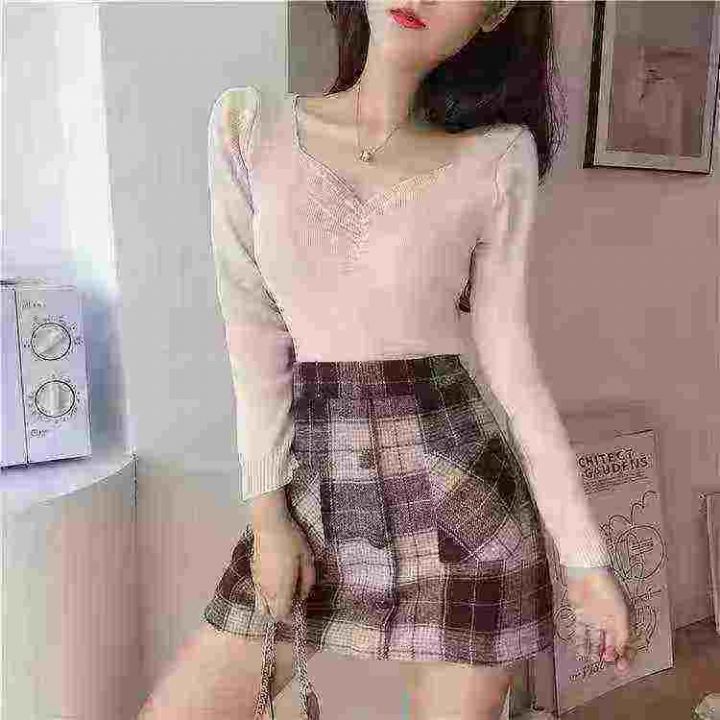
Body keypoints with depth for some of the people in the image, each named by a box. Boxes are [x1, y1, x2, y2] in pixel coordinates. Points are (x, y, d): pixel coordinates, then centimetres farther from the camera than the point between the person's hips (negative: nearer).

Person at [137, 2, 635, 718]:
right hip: (319, 491, 2)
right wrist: (267, 512, -4)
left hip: (459, 495, -1)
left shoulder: (496, 158, -3)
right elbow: (254, 339, -1)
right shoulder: (247, 124, 1)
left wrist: (586, 557, -1)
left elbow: (509, 359, -2)